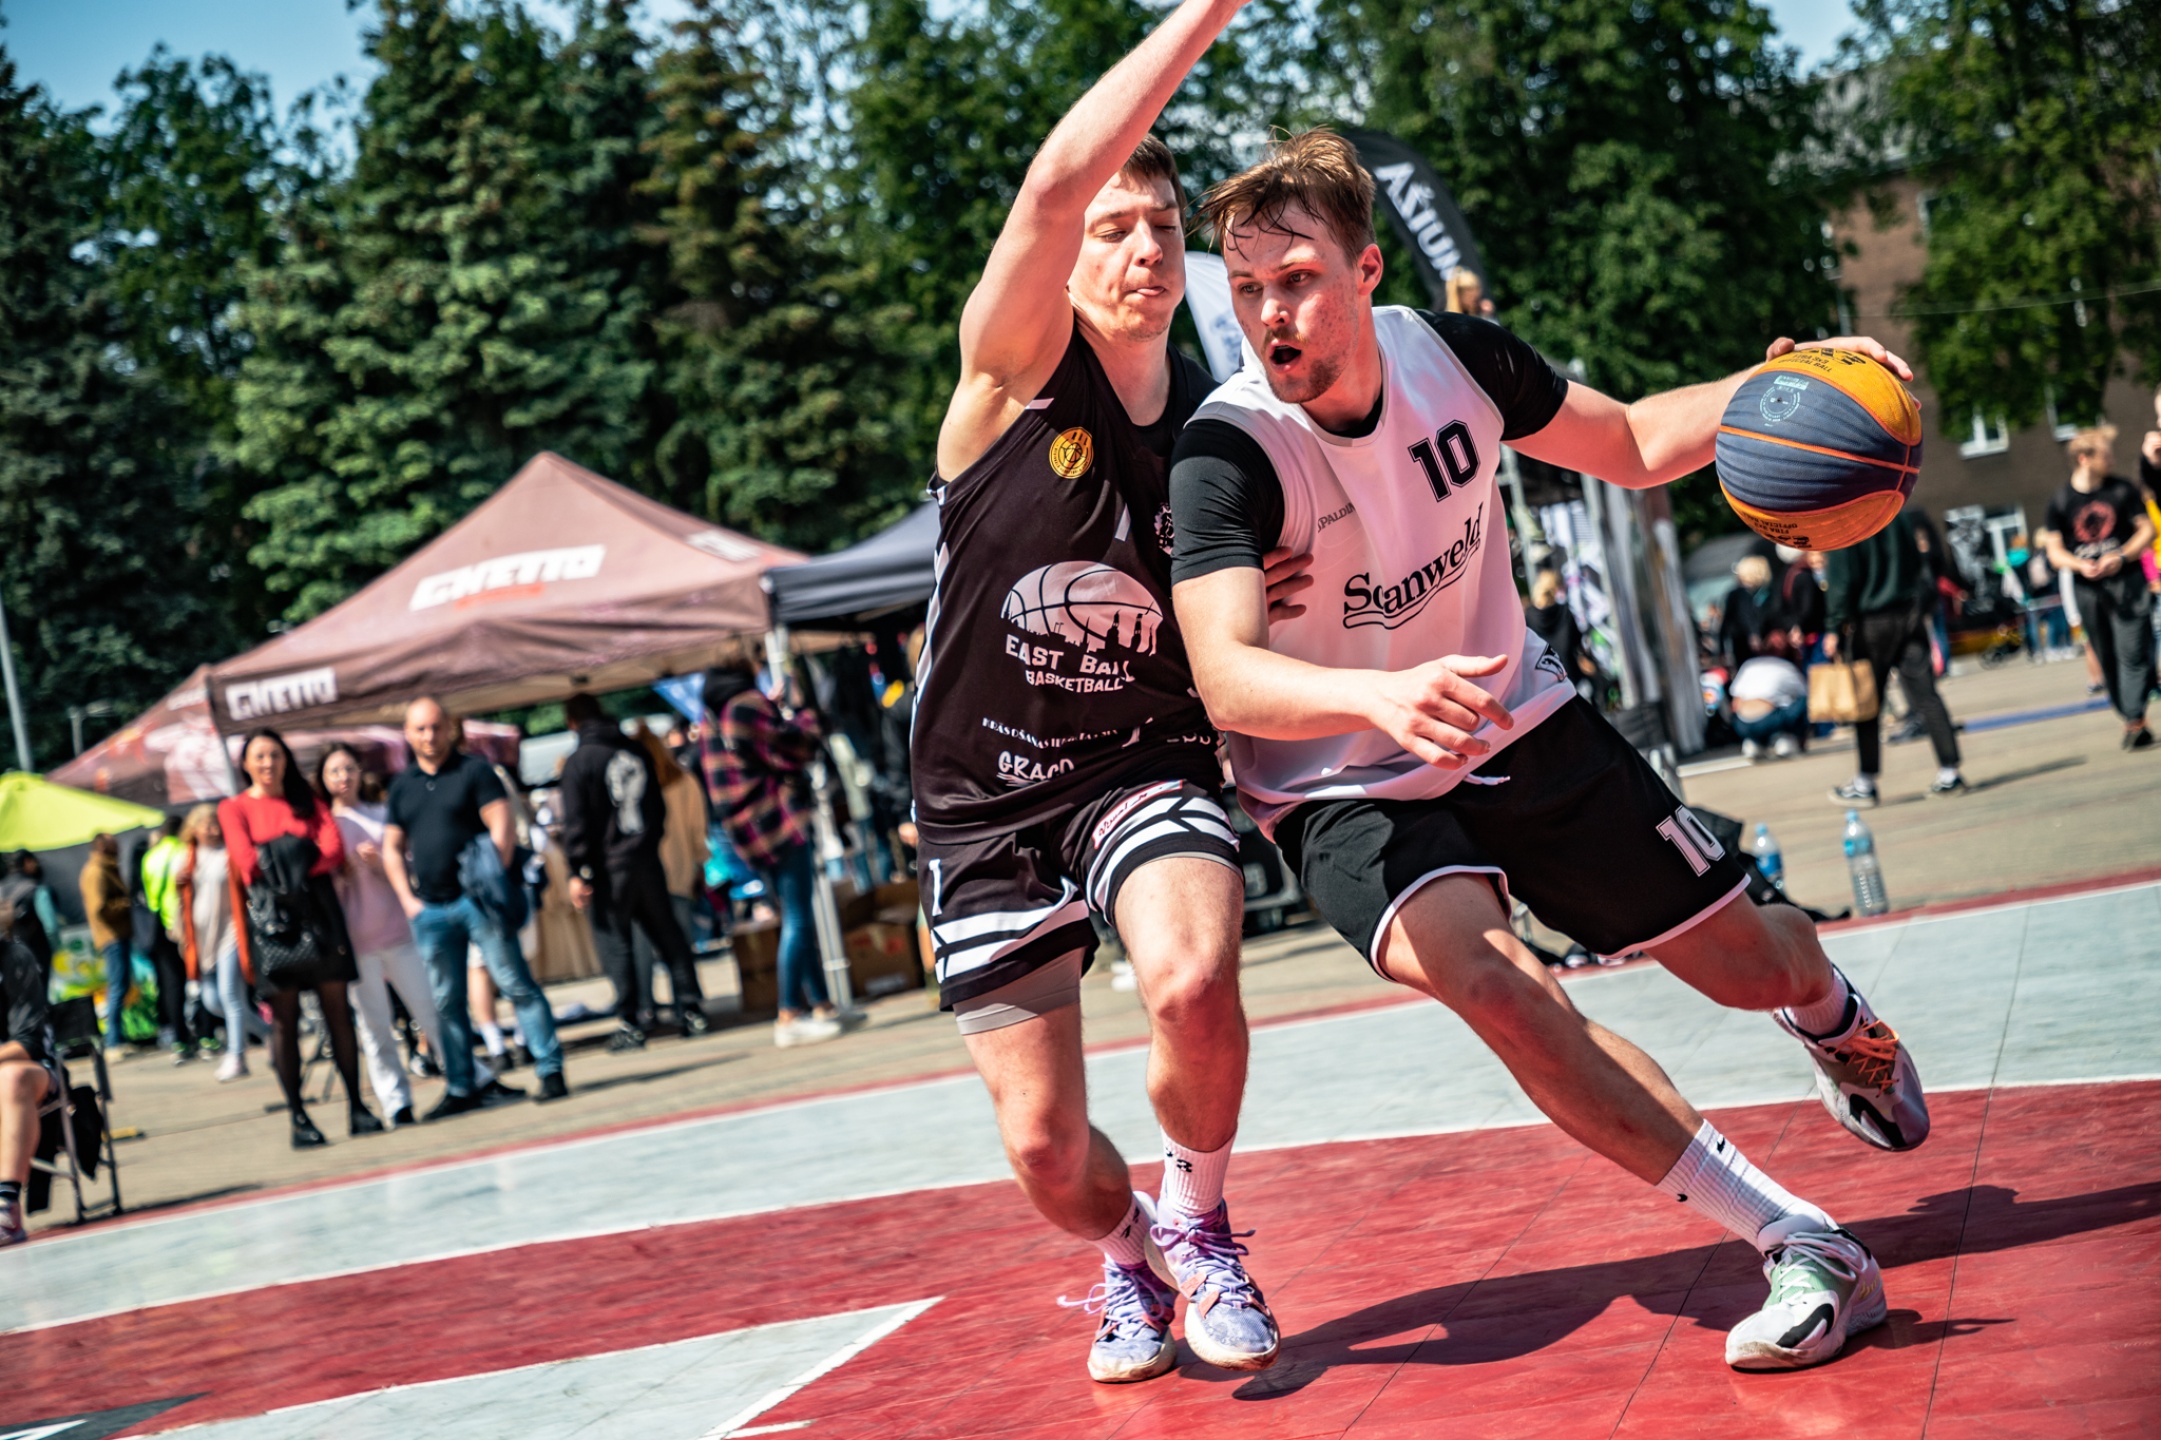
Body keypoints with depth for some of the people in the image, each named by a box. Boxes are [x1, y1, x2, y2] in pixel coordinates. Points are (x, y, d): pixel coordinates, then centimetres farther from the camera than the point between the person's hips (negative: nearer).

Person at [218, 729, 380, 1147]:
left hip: (317, 906, 2)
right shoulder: (234, 808, 9)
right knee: (284, 1017, -4)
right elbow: (247, 862, -7)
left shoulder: (308, 801, 17)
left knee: (337, 1008, -1)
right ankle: (298, 1117, -2)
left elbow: (334, 849, 0)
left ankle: (357, 1106, 1)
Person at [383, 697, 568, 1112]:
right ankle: (461, 1087, 15)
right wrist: (407, 899, 7)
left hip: (477, 901, -5)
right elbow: (392, 848, 18)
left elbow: (502, 828, -7)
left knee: (516, 984, -7)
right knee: (446, 1003, 8)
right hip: (430, 909, 5)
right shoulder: (401, 785, 14)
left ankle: (551, 1071, -4)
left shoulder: (474, 771, 1)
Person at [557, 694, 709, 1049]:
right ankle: (692, 1011, 11)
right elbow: (658, 807, 17)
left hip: (609, 866, -5)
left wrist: (578, 872, -9)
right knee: (667, 935, 11)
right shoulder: (635, 751, 9)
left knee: (614, 942, 0)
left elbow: (575, 823, -12)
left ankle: (631, 1024, -2)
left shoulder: (578, 762, -8)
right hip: (647, 859, 5)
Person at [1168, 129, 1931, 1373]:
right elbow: (1224, 676, -40)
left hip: (1520, 722, 4)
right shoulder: (1227, 454, -26)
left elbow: (1632, 445, 6)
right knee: (1485, 973, -33)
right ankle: (1803, 1247, -27)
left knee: (1746, 961, 6)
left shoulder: (1453, 355, -12)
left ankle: (1838, 1017, 48)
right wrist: (1380, 697, -59)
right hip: (1350, 791, -4)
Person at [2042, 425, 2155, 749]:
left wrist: (2121, 557, -14)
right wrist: (2080, 565, -19)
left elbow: (2147, 530, 2)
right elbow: (2055, 551, 1)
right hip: (2088, 588, 1)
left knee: (2132, 652, -10)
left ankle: (2135, 721, -10)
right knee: (2107, 658, 7)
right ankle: (2129, 718, 18)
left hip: (2127, 580, -1)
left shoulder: (2122, 490, -1)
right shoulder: (2061, 501, -1)